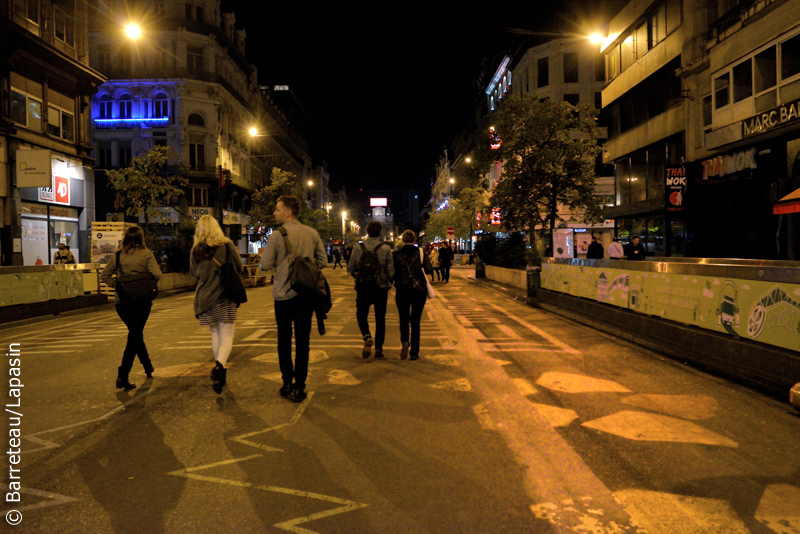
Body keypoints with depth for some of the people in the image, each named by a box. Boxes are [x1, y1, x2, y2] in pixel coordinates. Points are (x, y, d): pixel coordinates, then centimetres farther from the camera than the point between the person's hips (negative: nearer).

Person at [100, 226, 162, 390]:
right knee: (135, 337, 3)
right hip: (141, 301, -4)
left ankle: (148, 367, 35)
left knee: (135, 334, 20)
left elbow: (104, 276, 2)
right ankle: (123, 375, -9)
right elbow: (157, 274, -16)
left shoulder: (117, 255, 3)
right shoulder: (146, 254, -8)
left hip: (121, 302, 4)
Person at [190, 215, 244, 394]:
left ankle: (220, 372, 18)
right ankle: (219, 366, -25)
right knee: (227, 335, -2)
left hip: (205, 297, 3)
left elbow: (195, 275, 12)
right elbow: (239, 268, 0)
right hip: (225, 295, -3)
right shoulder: (226, 245, -6)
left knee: (215, 334, 15)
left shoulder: (195, 251, 2)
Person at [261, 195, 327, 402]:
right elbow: (322, 261, 3)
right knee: (303, 341, 6)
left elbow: (265, 264, -8)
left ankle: (287, 383, 18)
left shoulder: (277, 235, -11)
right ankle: (299, 387, 8)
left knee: (284, 340, 14)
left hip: (283, 294, -2)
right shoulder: (312, 233, -1)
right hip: (306, 294, 2)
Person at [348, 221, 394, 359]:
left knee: (361, 314, 15)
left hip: (362, 287, 0)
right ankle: (378, 348, 13)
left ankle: (367, 337, -13)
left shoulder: (358, 248, -4)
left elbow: (350, 269, 1)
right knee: (380, 318, 12)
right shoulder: (386, 248, -7)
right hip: (381, 288, 0)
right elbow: (391, 271, -6)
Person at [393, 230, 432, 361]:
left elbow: (393, 274, -3)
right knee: (415, 321, 9)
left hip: (402, 290, 0)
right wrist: (427, 260, 8)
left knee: (404, 319, 14)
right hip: (419, 291, 0)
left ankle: (405, 341, -14)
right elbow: (429, 270, -11)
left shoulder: (397, 254, -3)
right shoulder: (421, 253, -2)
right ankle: (414, 352, 8)